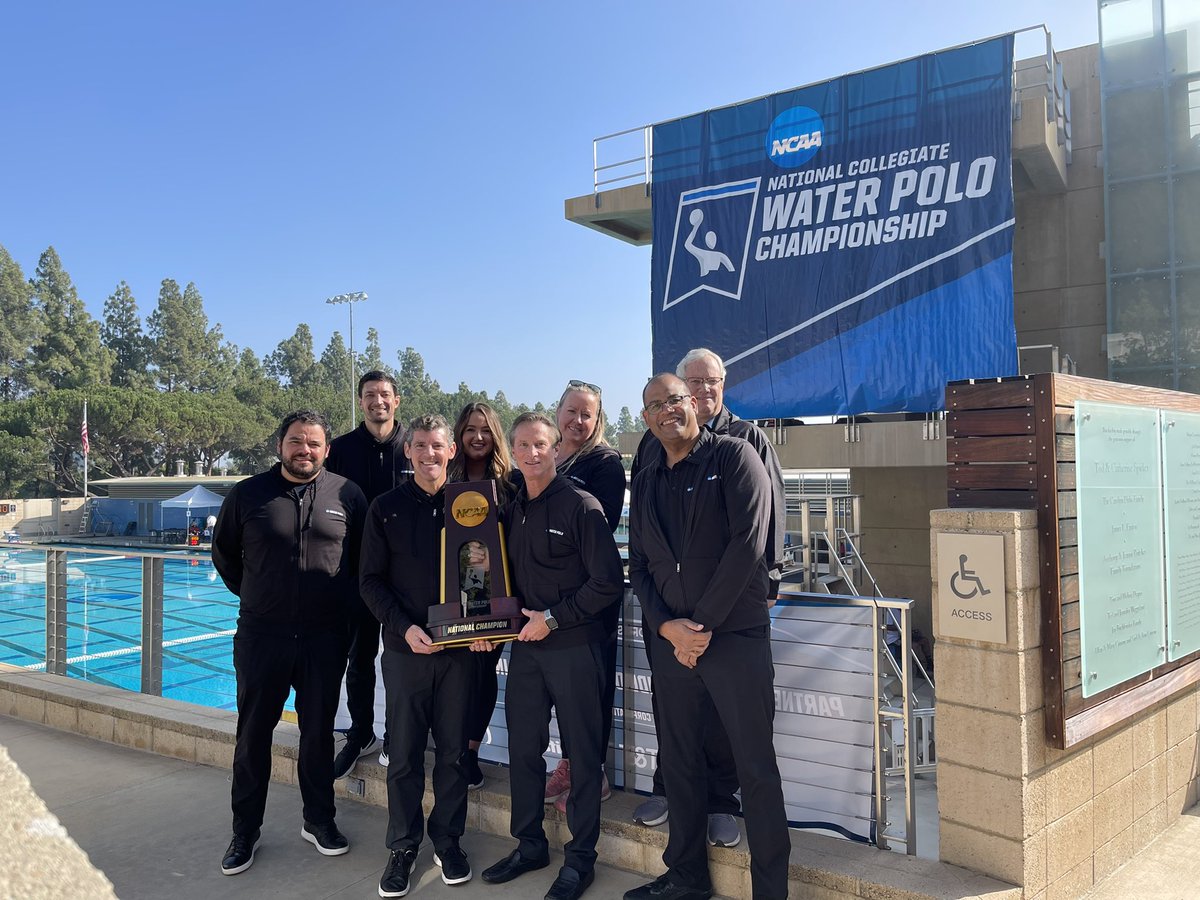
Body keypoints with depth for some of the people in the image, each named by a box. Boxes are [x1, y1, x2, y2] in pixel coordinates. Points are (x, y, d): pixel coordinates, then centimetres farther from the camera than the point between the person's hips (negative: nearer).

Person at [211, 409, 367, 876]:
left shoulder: (347, 496, -2)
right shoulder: (248, 494, -1)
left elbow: (364, 559, 8)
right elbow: (223, 554, 12)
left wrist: (342, 601, 6)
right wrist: (252, 594, 11)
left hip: (325, 638, 0)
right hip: (261, 635, 0)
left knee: (318, 732, 12)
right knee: (253, 735, 9)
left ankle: (319, 821, 29)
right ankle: (245, 831, 24)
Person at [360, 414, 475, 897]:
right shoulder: (387, 508, 2)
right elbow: (371, 580, 1)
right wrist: (405, 627, -12)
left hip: (459, 647, 1)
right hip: (405, 648, 0)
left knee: (453, 751, 9)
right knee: (404, 754, 6)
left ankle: (448, 840, 26)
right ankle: (403, 847, 22)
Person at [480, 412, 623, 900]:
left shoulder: (581, 506, -10)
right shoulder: (512, 511, 9)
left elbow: (609, 581, -13)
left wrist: (554, 618, -14)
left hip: (573, 646, -6)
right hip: (525, 646, 6)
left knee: (582, 753, 5)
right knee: (523, 749, 13)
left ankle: (580, 857, 19)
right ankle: (530, 845, 30)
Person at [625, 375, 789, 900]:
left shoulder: (734, 457, -4)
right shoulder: (644, 483, 14)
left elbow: (748, 543, -13)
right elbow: (639, 567, 12)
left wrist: (703, 624, -12)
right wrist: (666, 626, -5)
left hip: (736, 635, -5)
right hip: (670, 641, 6)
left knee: (756, 768, -1)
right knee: (678, 761, 13)